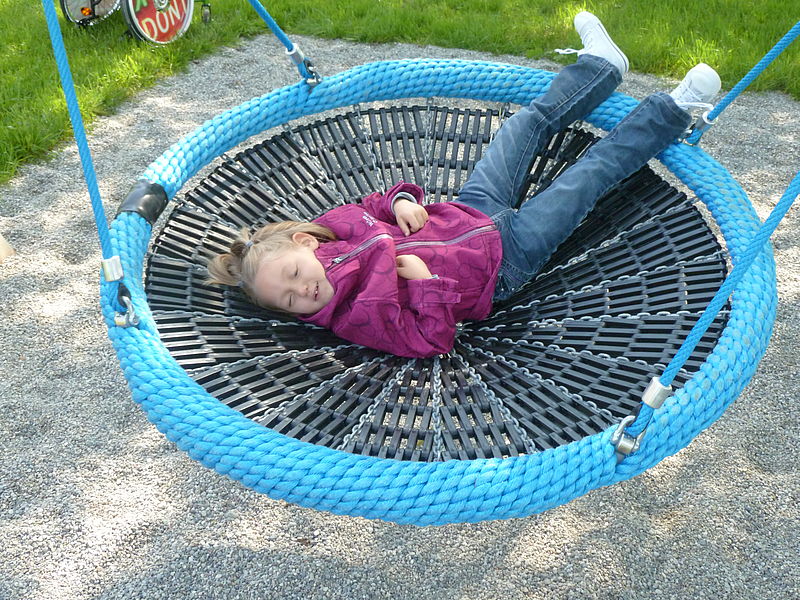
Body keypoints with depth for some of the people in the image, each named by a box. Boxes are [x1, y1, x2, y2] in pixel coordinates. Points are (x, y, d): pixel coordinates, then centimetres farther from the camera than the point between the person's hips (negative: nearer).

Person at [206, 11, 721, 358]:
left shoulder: (333, 224, -10)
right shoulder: (359, 316, -28)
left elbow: (374, 207, 5)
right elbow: (433, 340, -31)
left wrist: (402, 200, -16)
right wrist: (426, 280, -39)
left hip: (470, 212, 6)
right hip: (504, 261, -6)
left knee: (532, 120, 14)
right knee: (591, 175, 0)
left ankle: (602, 65, 43)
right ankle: (672, 113, 25)